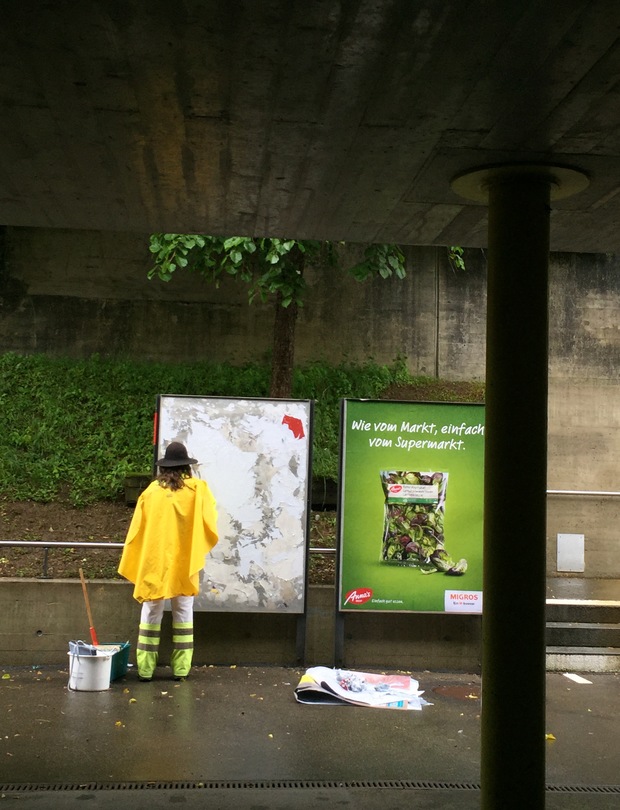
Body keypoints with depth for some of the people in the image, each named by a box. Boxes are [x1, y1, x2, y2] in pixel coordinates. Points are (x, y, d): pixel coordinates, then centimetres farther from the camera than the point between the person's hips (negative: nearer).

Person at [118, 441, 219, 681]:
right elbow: (210, 522, -2)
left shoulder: (152, 491, 1)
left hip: (154, 562, 1)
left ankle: (145, 668, 9)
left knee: (151, 613, 8)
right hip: (185, 563, -1)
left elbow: (136, 529, 2)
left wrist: (132, 566, 9)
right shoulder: (198, 489, -2)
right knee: (183, 613, 8)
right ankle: (181, 668, 8)